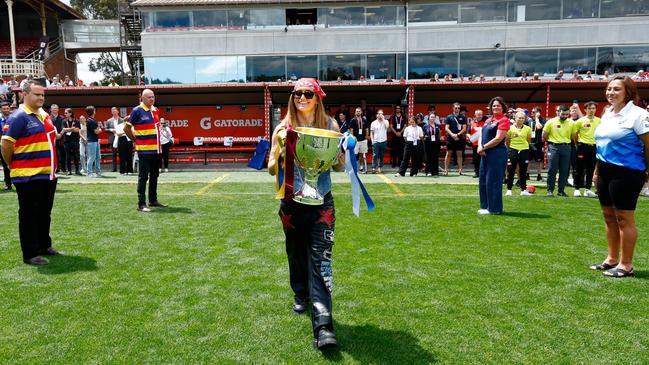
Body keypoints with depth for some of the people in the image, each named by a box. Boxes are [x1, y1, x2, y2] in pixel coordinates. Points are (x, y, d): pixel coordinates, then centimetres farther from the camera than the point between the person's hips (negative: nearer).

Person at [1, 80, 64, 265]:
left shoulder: (45, 116, 13)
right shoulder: (18, 117, -12)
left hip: (48, 175, 8)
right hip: (29, 177, -8)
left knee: (45, 213, 17)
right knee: (29, 215, 1)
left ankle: (44, 246, 31)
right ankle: (30, 254, 9)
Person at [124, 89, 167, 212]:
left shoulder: (156, 110, 12)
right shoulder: (137, 110, -8)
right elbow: (127, 128, -5)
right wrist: (135, 140, 0)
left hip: (156, 149, 7)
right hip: (144, 150, -7)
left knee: (154, 176, 15)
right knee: (143, 176, -5)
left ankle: (153, 200, 27)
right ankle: (141, 204, -1)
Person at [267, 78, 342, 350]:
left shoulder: (330, 125, -1)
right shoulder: (283, 128, -1)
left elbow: (340, 166, 3)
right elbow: (271, 168, -1)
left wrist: (333, 156, -19)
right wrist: (282, 153, -21)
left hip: (322, 202, -1)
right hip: (292, 202, 2)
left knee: (320, 259, -9)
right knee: (296, 253, 18)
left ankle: (323, 327, -10)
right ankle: (301, 295, 47)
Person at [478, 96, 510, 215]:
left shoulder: (503, 120, -8)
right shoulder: (488, 120, 17)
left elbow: (498, 138, -15)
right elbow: (481, 135, 13)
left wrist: (484, 147, -10)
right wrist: (480, 147, -6)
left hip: (497, 154, -9)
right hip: (485, 154, 9)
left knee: (492, 181, -4)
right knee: (483, 179, 12)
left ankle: (494, 208, 5)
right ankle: (485, 206, 23)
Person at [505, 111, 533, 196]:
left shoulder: (528, 129, 1)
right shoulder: (510, 128, -4)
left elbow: (529, 140, 11)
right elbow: (507, 141, 5)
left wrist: (523, 145, 11)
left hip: (524, 151, 2)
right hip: (513, 150, -1)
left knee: (523, 172, 8)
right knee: (511, 171, -1)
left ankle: (523, 190, 15)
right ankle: (509, 190, 6)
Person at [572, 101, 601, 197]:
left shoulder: (599, 121, 5)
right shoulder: (580, 121, -4)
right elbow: (574, 134, 2)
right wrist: (578, 144, 5)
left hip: (594, 147, 3)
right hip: (583, 147, -3)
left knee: (591, 169, 6)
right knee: (580, 169, 0)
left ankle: (587, 189, 14)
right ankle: (577, 189, 8)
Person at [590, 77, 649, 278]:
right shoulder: (607, 114, 13)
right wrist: (597, 170, 18)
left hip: (626, 172, -8)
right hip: (606, 171, 8)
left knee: (624, 218, -1)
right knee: (609, 216, 13)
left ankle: (626, 264, 10)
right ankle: (611, 259, 25)